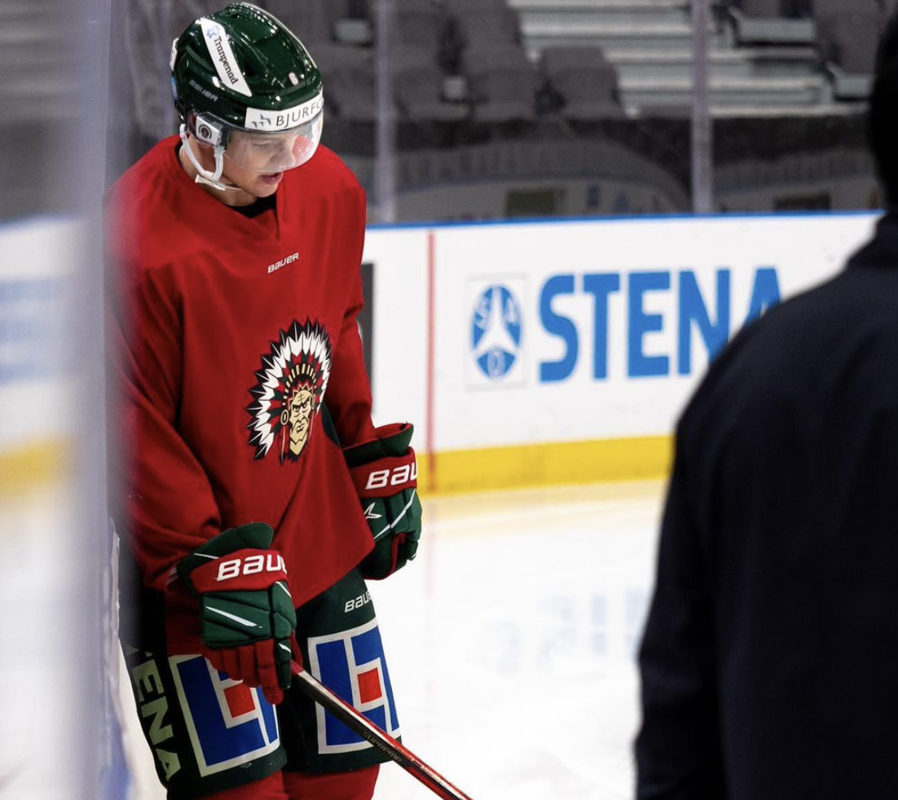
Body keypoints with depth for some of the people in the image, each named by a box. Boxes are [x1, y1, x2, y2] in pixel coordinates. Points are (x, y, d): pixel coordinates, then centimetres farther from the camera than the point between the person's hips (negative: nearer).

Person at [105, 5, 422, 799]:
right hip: (184, 554, -7)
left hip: (318, 536, 7)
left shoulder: (329, 191, -2)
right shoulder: (139, 242, -24)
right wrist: (215, 566, -22)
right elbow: (131, 435, -20)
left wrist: (379, 464, 15)